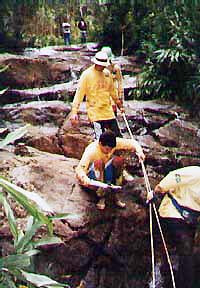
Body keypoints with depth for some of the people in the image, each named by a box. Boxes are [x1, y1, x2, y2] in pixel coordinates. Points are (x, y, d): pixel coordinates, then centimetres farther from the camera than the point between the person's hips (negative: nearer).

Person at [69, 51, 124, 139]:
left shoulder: (107, 74, 8)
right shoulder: (87, 74, -8)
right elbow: (79, 93, -11)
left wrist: (120, 106, 30)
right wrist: (74, 112, -19)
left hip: (109, 112, 6)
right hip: (95, 113, -5)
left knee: (118, 136, 6)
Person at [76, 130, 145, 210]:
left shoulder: (114, 143, -17)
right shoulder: (91, 151, -31)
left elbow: (131, 143, -10)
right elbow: (79, 169, -39)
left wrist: (139, 151, -29)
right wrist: (84, 178, -60)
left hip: (106, 172, 5)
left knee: (118, 160, -24)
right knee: (98, 162, -36)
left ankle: (115, 194, -14)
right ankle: (101, 195, -25)